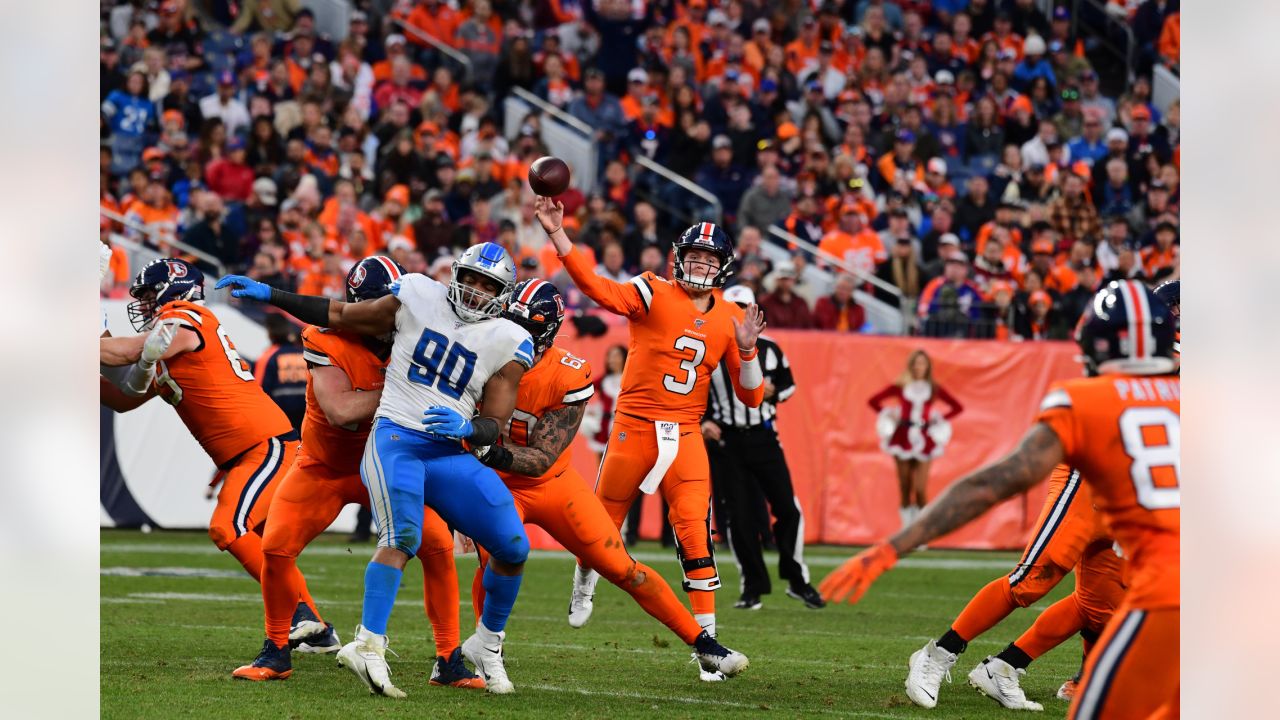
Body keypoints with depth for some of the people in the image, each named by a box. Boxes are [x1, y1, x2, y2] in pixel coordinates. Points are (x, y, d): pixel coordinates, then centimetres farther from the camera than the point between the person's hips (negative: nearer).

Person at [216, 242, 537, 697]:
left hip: (450, 454, 3)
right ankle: (367, 648, -35)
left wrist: (466, 428, -23)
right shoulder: (418, 297, 5)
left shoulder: (508, 343, 4)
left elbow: (495, 425, 0)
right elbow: (341, 317, 15)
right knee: (403, 536, -29)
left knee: (513, 548, -6)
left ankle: (487, 646, 18)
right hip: (395, 439, -3)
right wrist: (269, 295, 12)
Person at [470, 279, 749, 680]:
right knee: (494, 560, -28)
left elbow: (541, 459, -24)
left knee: (622, 568, -1)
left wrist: (495, 454, -42)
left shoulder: (569, 378, -23)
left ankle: (702, 643, 11)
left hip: (552, 482, 0)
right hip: (496, 484, 0)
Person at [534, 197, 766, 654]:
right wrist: (557, 234, -30)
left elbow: (751, 396, 8)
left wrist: (746, 349, -10)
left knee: (695, 534, -12)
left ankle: (707, 638, -9)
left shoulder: (730, 320, 7)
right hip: (634, 427, -2)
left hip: (685, 437, 2)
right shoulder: (653, 294, -5)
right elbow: (597, 288, -21)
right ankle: (584, 583, 45)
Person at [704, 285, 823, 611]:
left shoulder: (769, 350, 3)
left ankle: (797, 581, 12)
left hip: (763, 437, 2)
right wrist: (702, 422, -9)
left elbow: (789, 385, 15)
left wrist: (773, 392, -7)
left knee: (787, 508, -2)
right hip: (725, 441, -2)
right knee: (739, 516, -1)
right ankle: (753, 587, 8)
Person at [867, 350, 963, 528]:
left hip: (923, 440, 0)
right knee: (905, 487, 2)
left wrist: (939, 419, -1)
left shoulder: (934, 389, 4)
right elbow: (873, 401, 5)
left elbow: (958, 407, 9)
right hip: (903, 438, 0)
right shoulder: (900, 387, 2)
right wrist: (888, 416, -3)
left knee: (921, 490, -8)